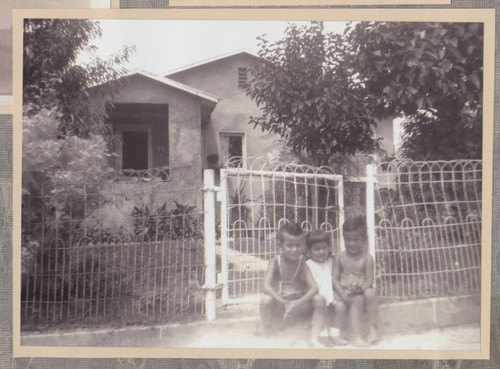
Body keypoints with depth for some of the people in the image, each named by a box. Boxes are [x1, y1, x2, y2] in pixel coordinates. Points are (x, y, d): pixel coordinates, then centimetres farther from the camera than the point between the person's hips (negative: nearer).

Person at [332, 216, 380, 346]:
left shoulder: (367, 258, 0)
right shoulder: (341, 257, 3)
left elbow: (369, 280, -7)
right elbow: (335, 278, -2)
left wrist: (360, 288, -29)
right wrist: (342, 293, -20)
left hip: (361, 291, 0)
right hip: (346, 294, 0)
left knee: (370, 293, -31)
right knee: (357, 300, -31)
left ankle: (373, 328, -21)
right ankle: (355, 334, -29)